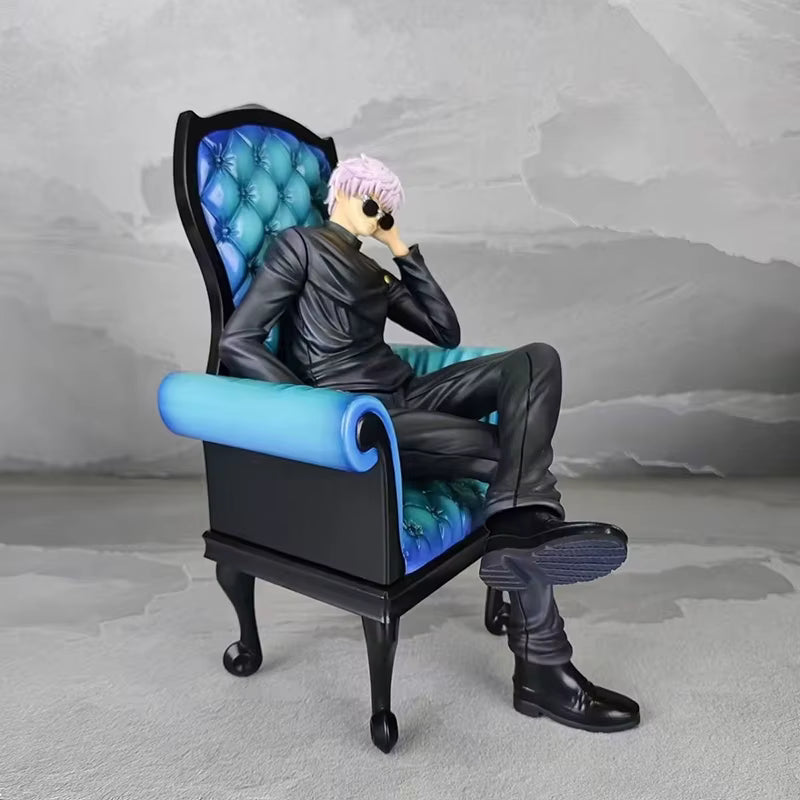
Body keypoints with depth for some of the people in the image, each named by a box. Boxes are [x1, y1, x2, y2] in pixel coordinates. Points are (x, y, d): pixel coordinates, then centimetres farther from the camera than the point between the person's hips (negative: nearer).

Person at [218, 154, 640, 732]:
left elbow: (447, 332, 18)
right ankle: (542, 673, -19)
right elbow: (236, 342, -7)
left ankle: (522, 522, -37)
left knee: (537, 360, -14)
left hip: (406, 396, 8)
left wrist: (402, 250, 16)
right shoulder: (299, 245, 3)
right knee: (510, 453, -21)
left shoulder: (375, 273, 26)